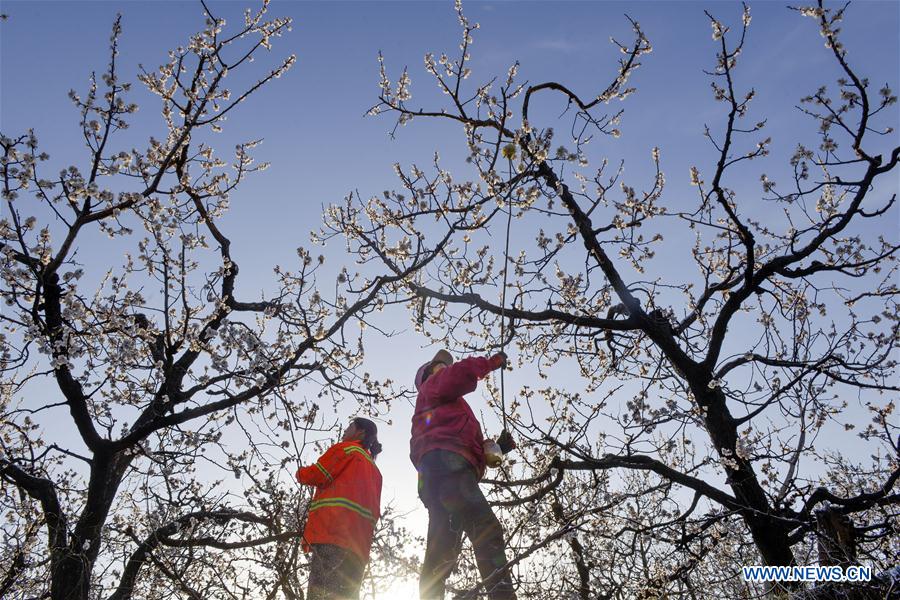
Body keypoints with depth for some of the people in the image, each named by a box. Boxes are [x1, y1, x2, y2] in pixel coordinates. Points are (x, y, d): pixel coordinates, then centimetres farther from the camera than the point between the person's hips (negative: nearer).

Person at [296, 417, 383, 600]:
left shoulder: (346, 448, 10)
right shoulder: (374, 470, 32)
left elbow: (315, 475, 2)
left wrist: (300, 473, 21)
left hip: (333, 531, -8)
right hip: (359, 542, 8)